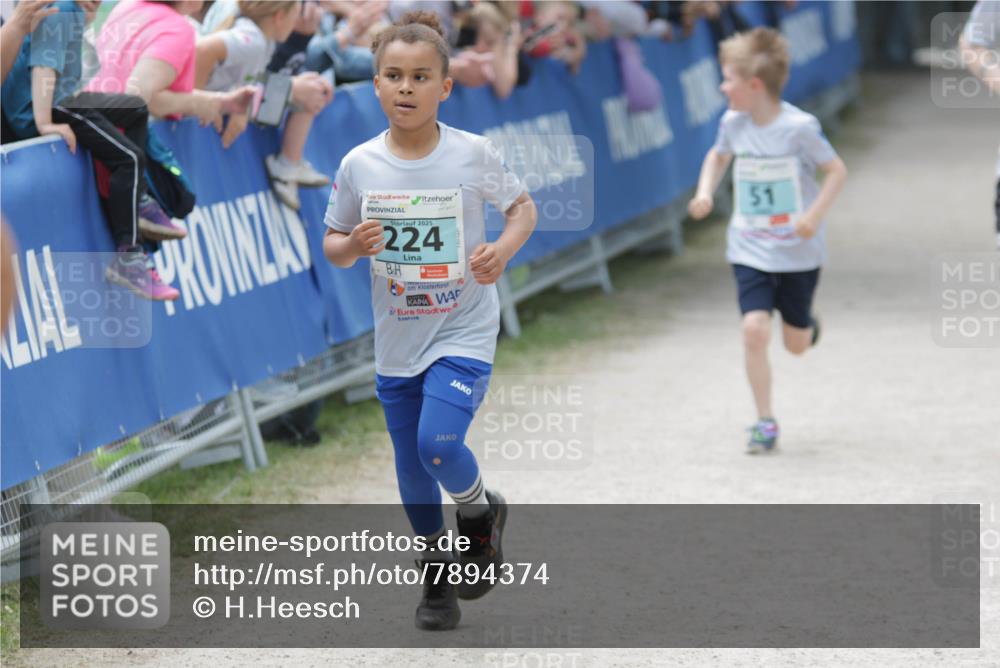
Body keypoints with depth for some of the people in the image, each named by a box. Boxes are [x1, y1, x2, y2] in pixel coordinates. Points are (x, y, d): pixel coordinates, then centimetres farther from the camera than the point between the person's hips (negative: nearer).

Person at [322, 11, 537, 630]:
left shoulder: (473, 154, -12)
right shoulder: (359, 165, -6)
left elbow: (523, 207, 3)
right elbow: (334, 245, 5)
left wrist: (503, 250, -16)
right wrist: (352, 246, -18)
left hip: (464, 332, -3)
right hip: (397, 341, 3)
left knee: (438, 445, -22)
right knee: (412, 471, 11)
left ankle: (480, 510, 11)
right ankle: (437, 574, 33)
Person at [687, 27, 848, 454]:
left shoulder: (800, 127, -17)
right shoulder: (733, 124, -4)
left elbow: (837, 170, -7)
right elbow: (719, 155, 19)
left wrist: (815, 214, -19)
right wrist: (705, 194, 3)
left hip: (798, 253, -2)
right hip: (750, 251, 2)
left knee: (796, 344, 9)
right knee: (754, 330, -15)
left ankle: (806, 324, 48)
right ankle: (765, 422, -4)